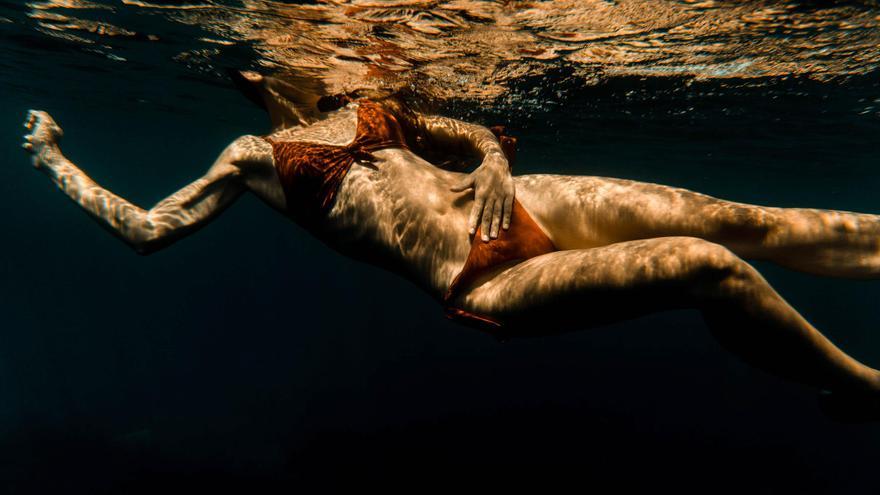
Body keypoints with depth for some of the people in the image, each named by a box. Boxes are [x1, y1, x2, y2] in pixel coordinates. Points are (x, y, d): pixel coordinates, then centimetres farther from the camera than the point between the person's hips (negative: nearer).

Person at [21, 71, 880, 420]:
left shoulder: (367, 108, 18)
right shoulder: (254, 156, 8)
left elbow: (486, 138, 21)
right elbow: (145, 230, 10)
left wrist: (496, 166, -1)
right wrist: (53, 159, 21)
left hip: (524, 208, 7)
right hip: (483, 283, -6)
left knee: (740, 223, 2)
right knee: (709, 267, -15)